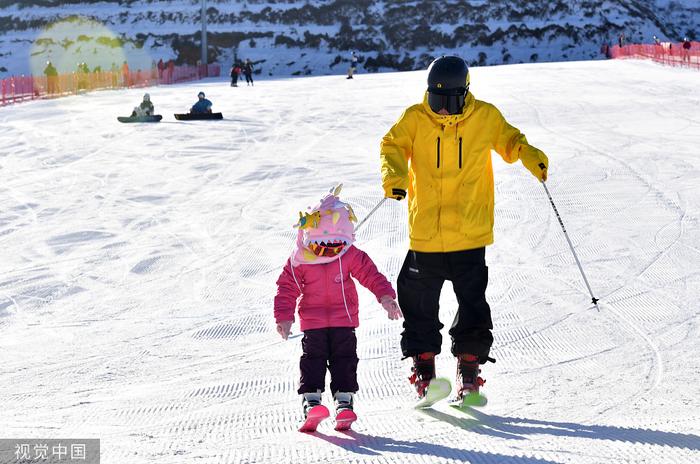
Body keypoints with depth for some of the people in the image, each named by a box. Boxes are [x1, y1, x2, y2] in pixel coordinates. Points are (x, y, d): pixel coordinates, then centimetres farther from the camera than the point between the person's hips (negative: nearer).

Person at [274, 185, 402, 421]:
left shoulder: (352, 256, -5)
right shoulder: (299, 261, -8)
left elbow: (372, 276, -3)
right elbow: (287, 288, -3)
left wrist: (386, 297, -17)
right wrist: (284, 317, -7)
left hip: (343, 321, 1)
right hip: (312, 321, -1)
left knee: (344, 358, -1)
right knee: (312, 358, -5)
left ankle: (344, 397, 3)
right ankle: (310, 397, -3)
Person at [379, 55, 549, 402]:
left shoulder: (485, 117, -1)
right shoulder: (415, 119, -3)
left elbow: (509, 140, 13)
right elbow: (392, 145, -5)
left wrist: (529, 156, -7)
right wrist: (395, 173, -26)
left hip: (470, 232, -1)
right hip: (425, 233, 1)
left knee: (472, 301, 0)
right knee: (419, 301, 8)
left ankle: (469, 363, 13)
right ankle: (423, 362, 23)